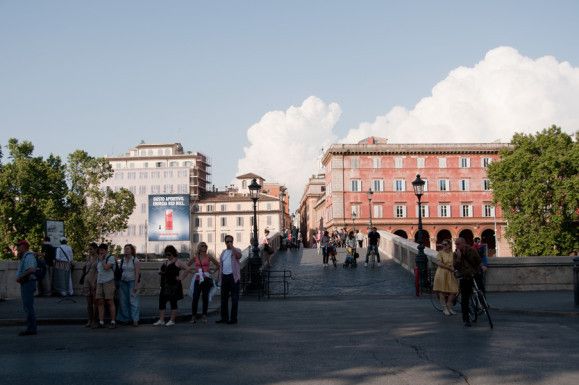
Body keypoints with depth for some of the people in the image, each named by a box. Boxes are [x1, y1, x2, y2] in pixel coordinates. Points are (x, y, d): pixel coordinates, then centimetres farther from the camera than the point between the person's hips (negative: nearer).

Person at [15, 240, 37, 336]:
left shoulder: (29, 256, -15)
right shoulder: (24, 257, 18)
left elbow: (31, 270, -27)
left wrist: (20, 277, -22)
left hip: (28, 283, -11)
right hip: (25, 284, 11)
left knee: (28, 306, -10)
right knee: (26, 306, 13)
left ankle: (31, 329, -8)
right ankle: (31, 328, 19)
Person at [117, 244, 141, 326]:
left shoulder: (135, 260, -4)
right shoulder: (122, 260, 11)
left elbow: (137, 273, -9)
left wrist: (136, 285, -15)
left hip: (132, 282, -5)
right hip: (123, 282, 5)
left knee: (133, 300, -7)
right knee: (123, 301, 4)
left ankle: (135, 319, -6)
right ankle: (126, 318, 12)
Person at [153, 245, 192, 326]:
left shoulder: (178, 262, -6)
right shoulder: (165, 262, 16)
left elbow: (188, 269, -14)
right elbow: (160, 271, 30)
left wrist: (180, 277, -17)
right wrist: (160, 272, 6)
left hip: (174, 286, -7)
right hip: (165, 285, 8)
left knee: (173, 303, 0)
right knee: (161, 302, 5)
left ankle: (172, 320, 7)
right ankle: (161, 320, 10)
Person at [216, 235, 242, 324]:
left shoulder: (236, 250, 1)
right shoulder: (223, 252, 17)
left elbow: (239, 255, -23)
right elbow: (221, 265, 16)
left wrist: (232, 246, -19)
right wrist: (220, 277, 8)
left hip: (233, 276, -6)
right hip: (224, 276, 6)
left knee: (234, 298, -3)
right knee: (224, 298, 10)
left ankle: (233, 318, 2)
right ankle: (224, 318, 18)